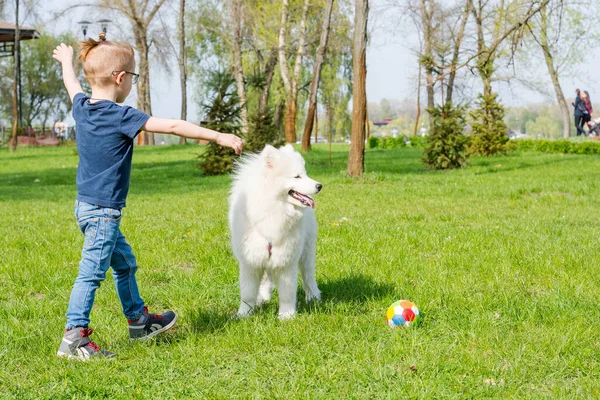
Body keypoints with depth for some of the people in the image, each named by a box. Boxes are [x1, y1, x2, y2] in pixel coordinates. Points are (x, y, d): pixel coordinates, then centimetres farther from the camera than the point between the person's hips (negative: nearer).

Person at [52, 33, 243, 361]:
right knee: (92, 272, -7)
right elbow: (172, 126, -19)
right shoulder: (120, 117, -19)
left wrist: (66, 61, 49)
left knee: (124, 262, 21)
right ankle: (74, 338, -5)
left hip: (86, 205, 9)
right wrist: (219, 137, -17)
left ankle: (138, 320, 34)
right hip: (103, 210, -9)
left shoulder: (82, 107, 3)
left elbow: (72, 84, 27)